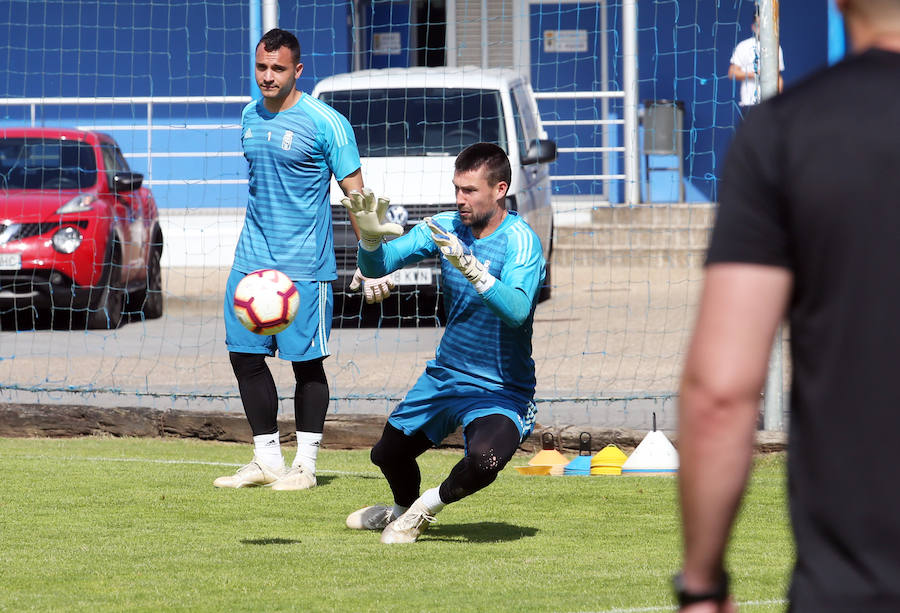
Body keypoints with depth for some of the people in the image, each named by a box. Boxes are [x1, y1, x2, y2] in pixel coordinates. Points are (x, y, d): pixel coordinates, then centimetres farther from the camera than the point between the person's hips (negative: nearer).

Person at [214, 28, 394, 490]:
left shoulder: (324, 123, -9)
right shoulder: (250, 116, 10)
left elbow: (356, 195, -8)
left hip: (304, 265, -6)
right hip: (251, 260, 6)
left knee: (306, 362, -2)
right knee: (245, 356, 4)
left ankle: (305, 465, 7)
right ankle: (266, 460, 14)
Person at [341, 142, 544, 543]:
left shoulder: (520, 242, -21)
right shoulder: (445, 227, -3)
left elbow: (517, 309, -38)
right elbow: (377, 266, -7)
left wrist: (470, 269, -51)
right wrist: (370, 237, -29)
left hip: (501, 390, -6)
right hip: (444, 375, 6)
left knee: (484, 461, -33)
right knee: (388, 454, 19)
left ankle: (429, 506, -2)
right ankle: (405, 508, 54)